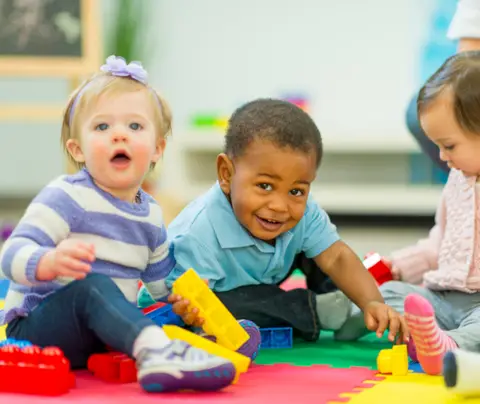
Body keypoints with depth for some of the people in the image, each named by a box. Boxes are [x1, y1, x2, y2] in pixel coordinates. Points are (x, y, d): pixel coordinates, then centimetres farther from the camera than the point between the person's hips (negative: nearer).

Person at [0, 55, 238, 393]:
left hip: (103, 333, 8)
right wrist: (50, 262, -42)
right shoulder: (67, 197, -11)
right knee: (92, 286, -36)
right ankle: (156, 350, -59)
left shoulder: (151, 213, 12)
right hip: (35, 327, -8)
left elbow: (163, 281, 27)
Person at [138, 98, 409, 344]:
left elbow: (337, 257, -22)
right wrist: (196, 313, -68)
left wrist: (372, 302, -39)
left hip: (256, 282, 6)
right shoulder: (199, 234, -41)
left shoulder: (303, 212, -21)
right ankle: (313, 309, -16)